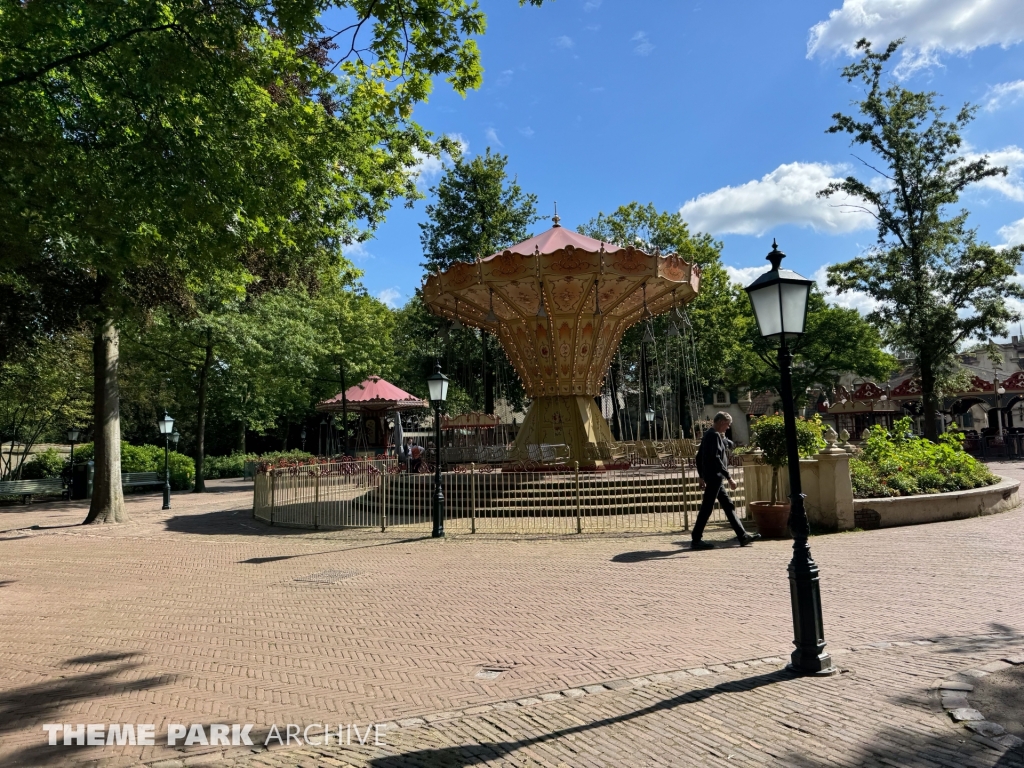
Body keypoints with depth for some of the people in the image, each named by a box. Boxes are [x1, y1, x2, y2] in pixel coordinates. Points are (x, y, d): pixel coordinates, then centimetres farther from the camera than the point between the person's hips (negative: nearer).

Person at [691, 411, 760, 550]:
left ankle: (742, 536, 19)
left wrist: (701, 476, 15)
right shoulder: (714, 435, -13)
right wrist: (729, 478, -22)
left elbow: (699, 457, 19)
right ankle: (696, 540, -3)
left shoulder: (708, 434, 16)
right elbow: (716, 458, -23)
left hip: (714, 478, 10)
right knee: (706, 508, -7)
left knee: (729, 506, 13)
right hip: (715, 477, -10)